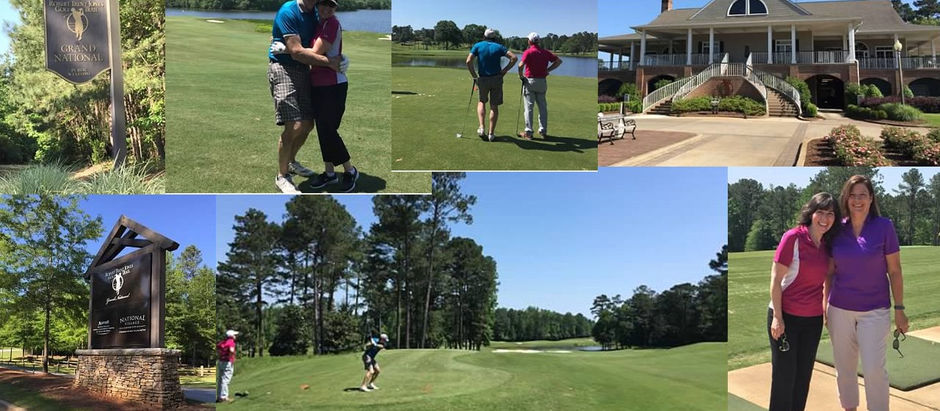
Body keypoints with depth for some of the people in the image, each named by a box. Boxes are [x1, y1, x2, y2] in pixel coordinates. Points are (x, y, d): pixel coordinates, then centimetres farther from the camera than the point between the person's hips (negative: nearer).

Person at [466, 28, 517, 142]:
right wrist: (505, 70, -2)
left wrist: (474, 76, -2)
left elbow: (469, 61, -11)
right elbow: (514, 57, -8)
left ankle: (481, 127, 5)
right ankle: (491, 133, 8)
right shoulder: (499, 47, 3)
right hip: (497, 79, 0)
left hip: (483, 79, 0)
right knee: (494, 106, 9)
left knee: (482, 102, 22)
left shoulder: (478, 46, 1)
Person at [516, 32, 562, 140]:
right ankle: (543, 131, 12)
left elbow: (521, 65, -24)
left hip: (529, 81, -4)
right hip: (542, 81, 4)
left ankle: (528, 132, 1)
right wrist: (548, 70, 8)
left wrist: (520, 75, -8)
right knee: (543, 106, 11)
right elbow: (558, 61, 6)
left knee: (529, 107, 1)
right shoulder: (545, 52, 5)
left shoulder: (528, 52, -10)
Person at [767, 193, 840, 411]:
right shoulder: (793, 238, -13)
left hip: (813, 319, 6)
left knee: (804, 376, 12)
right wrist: (777, 317, -15)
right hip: (786, 317, -5)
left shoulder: (827, 244, 4)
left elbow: (824, 280, 12)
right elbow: (775, 280, -13)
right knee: (784, 375, 1)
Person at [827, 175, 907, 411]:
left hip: (875, 310, -3)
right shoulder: (837, 229, 1)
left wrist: (899, 309, -2)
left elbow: (894, 271, -2)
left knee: (874, 369, -8)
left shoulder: (884, 227, -6)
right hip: (840, 309, 3)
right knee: (844, 368, 10)